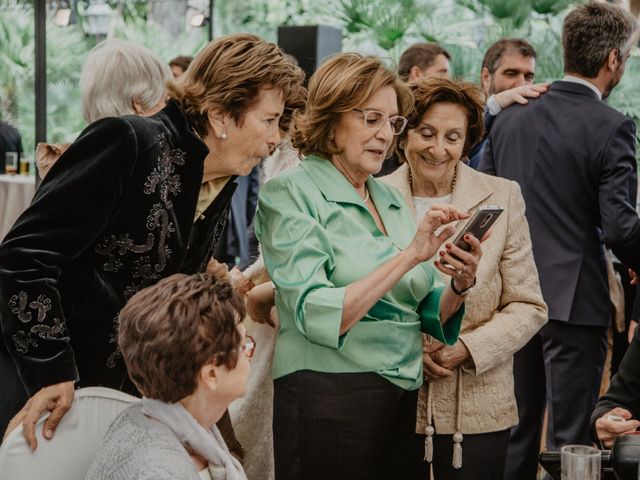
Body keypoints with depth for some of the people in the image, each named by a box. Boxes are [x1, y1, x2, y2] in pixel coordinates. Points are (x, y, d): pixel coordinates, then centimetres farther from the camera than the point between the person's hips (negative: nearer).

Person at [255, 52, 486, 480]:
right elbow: (316, 317, -21)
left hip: (401, 400, 6)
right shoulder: (290, 195, -8)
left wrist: (459, 286, -11)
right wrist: (409, 255, -24)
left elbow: (426, 315, 10)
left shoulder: (390, 199, 11)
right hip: (328, 400, -6)